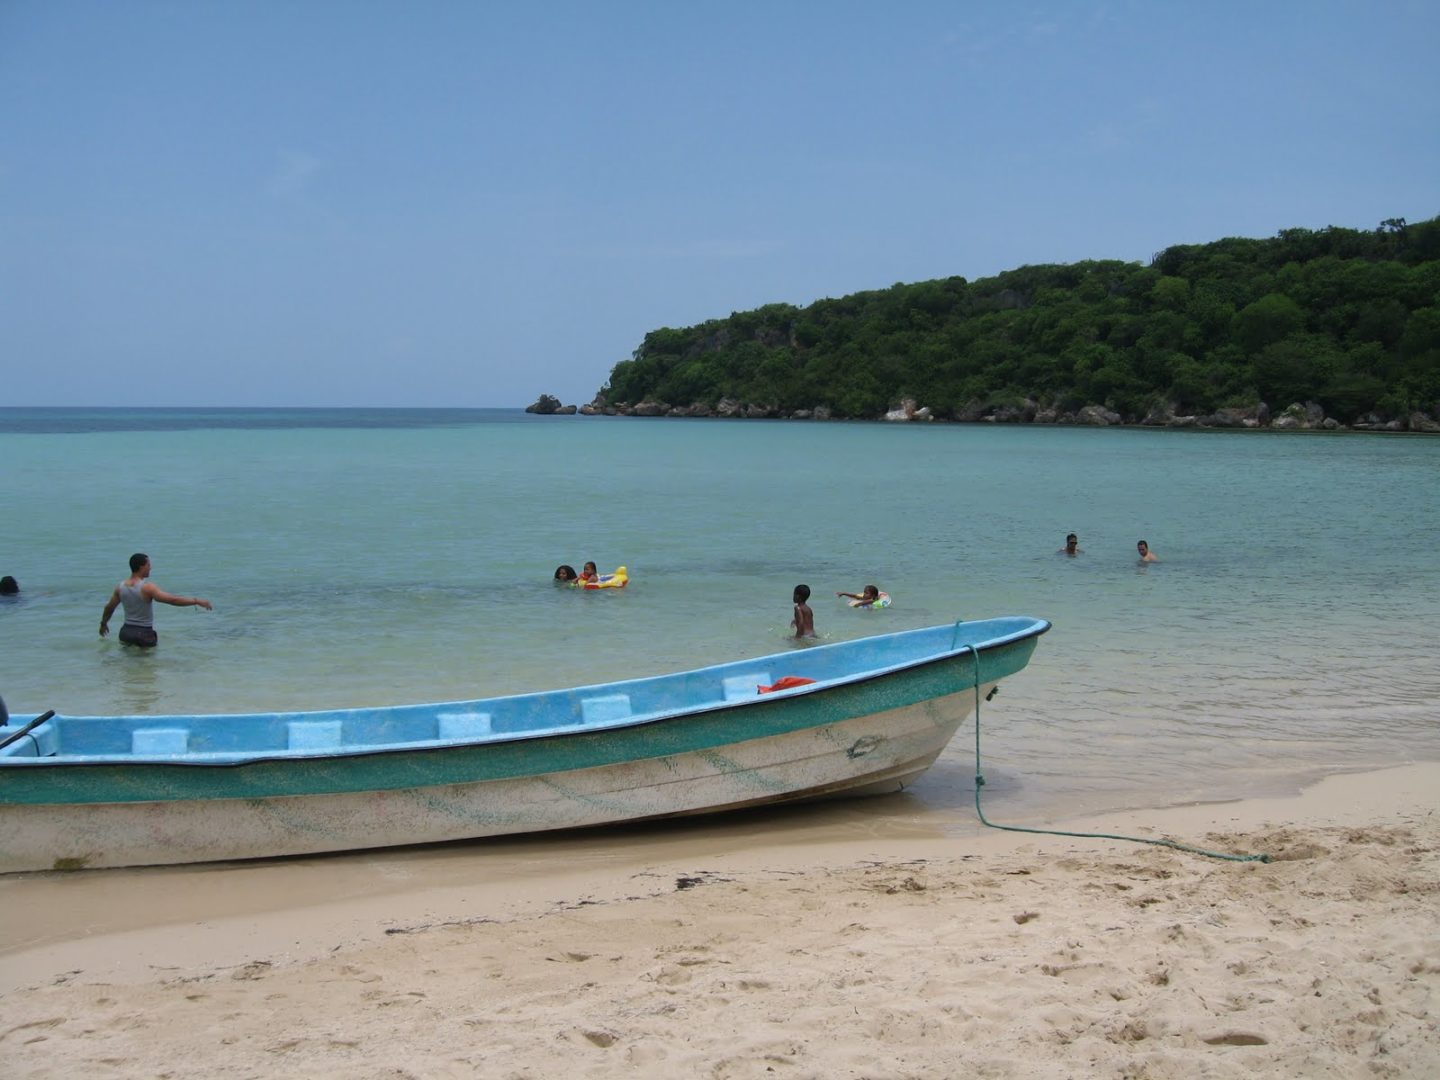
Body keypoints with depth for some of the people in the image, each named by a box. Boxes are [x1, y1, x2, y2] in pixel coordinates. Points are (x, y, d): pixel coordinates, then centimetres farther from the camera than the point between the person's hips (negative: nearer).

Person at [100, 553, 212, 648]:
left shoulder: (120, 587, 2)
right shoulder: (147, 588, -18)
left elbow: (109, 608, 18)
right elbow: (173, 600, -25)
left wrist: (103, 623, 36)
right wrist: (197, 601, -20)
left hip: (126, 631, 6)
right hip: (144, 633, -6)